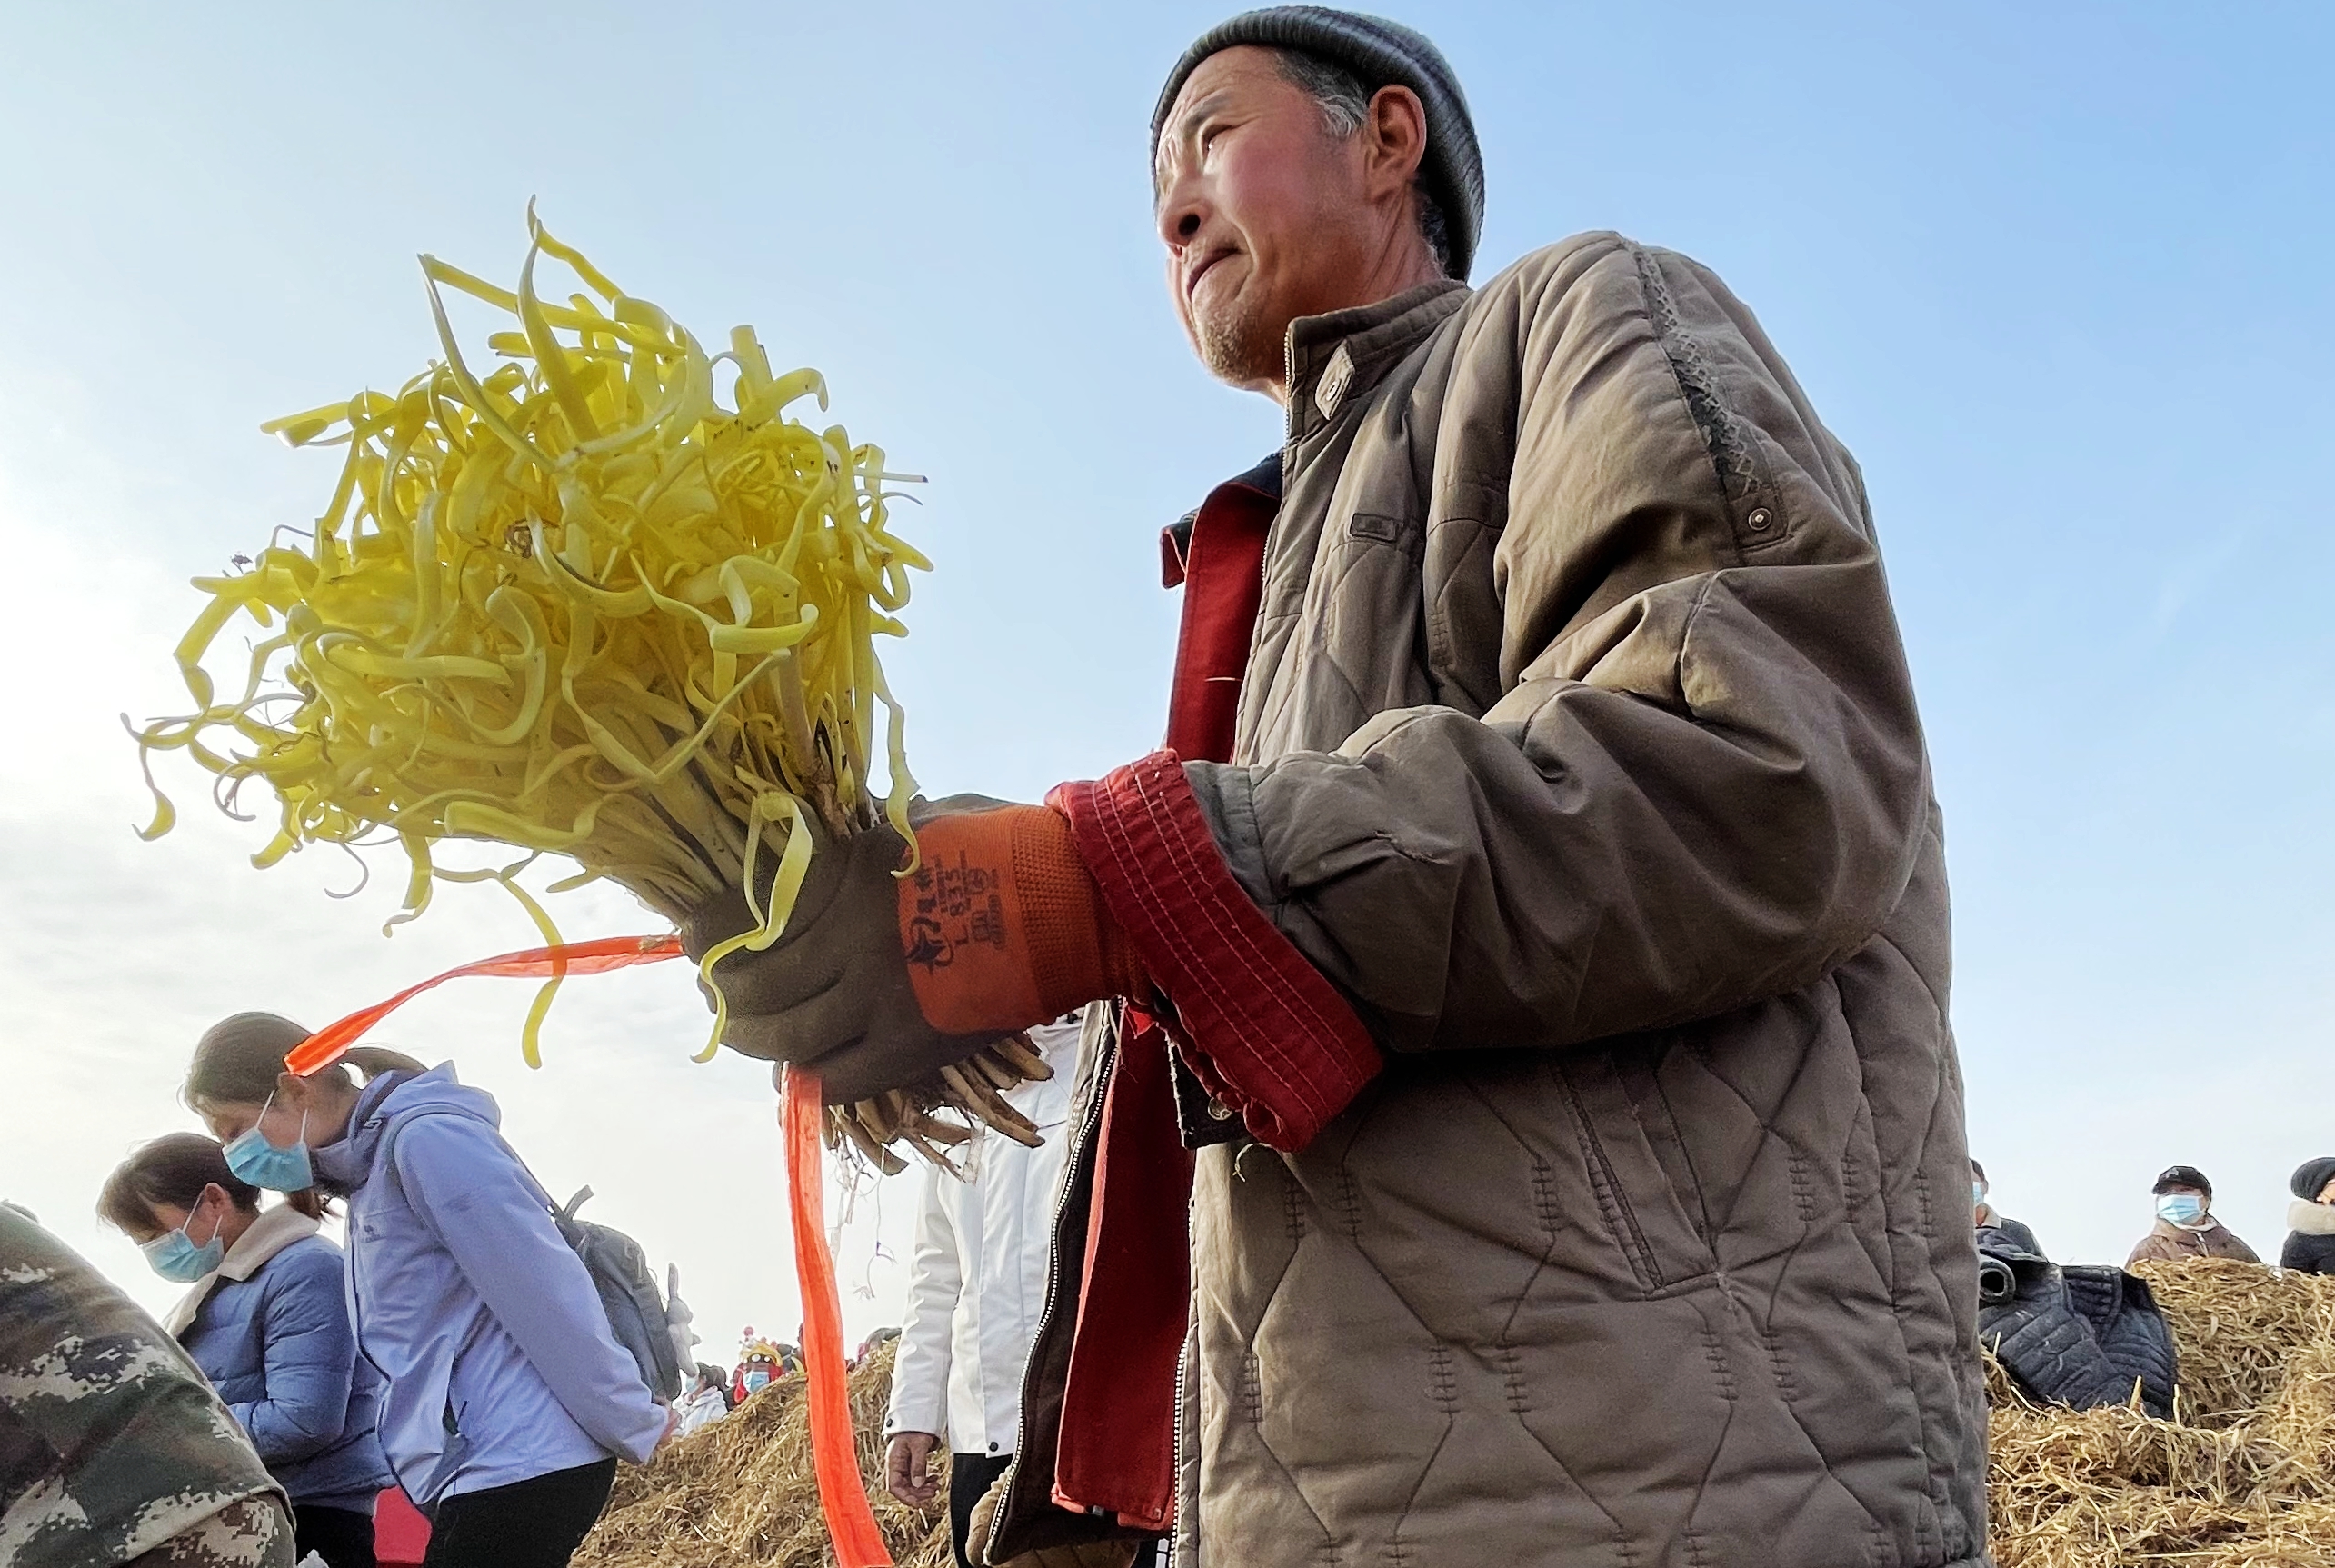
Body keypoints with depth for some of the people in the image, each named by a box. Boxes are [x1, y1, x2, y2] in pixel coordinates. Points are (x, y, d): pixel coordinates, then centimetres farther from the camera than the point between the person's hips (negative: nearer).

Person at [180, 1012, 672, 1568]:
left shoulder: (425, 1138, -14)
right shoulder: (368, 1173, 18)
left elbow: (546, 1295, -17)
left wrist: (634, 1427, -12)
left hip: (520, 1463, -10)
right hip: (476, 1469, 10)